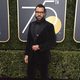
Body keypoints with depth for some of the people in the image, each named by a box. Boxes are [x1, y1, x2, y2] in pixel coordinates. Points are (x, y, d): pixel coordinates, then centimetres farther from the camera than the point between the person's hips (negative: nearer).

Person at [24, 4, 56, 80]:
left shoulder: (49, 26, -10)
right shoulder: (31, 24, 5)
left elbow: (52, 43, -12)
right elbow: (28, 40, 8)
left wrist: (39, 47, -19)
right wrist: (26, 54, 6)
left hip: (43, 57, -4)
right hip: (32, 56, 4)